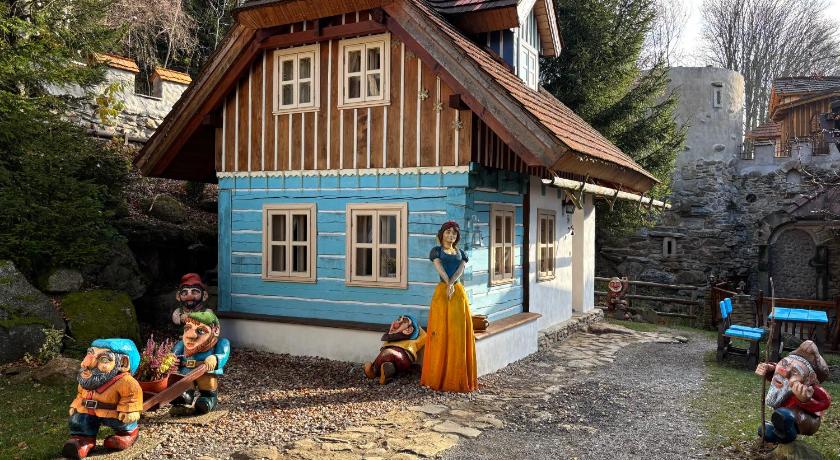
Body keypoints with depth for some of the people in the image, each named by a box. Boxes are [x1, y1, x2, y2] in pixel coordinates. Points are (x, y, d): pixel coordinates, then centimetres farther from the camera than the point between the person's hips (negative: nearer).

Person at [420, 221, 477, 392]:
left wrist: (451, 283, -17)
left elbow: (460, 270, 0)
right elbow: (439, 268, -9)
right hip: (442, 291, -3)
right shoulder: (436, 250, 7)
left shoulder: (461, 253, 17)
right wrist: (448, 285, -22)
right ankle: (439, 376, 2)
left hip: (459, 292, 4)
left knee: (459, 333, 2)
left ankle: (459, 377, 9)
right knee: (441, 333, -4)